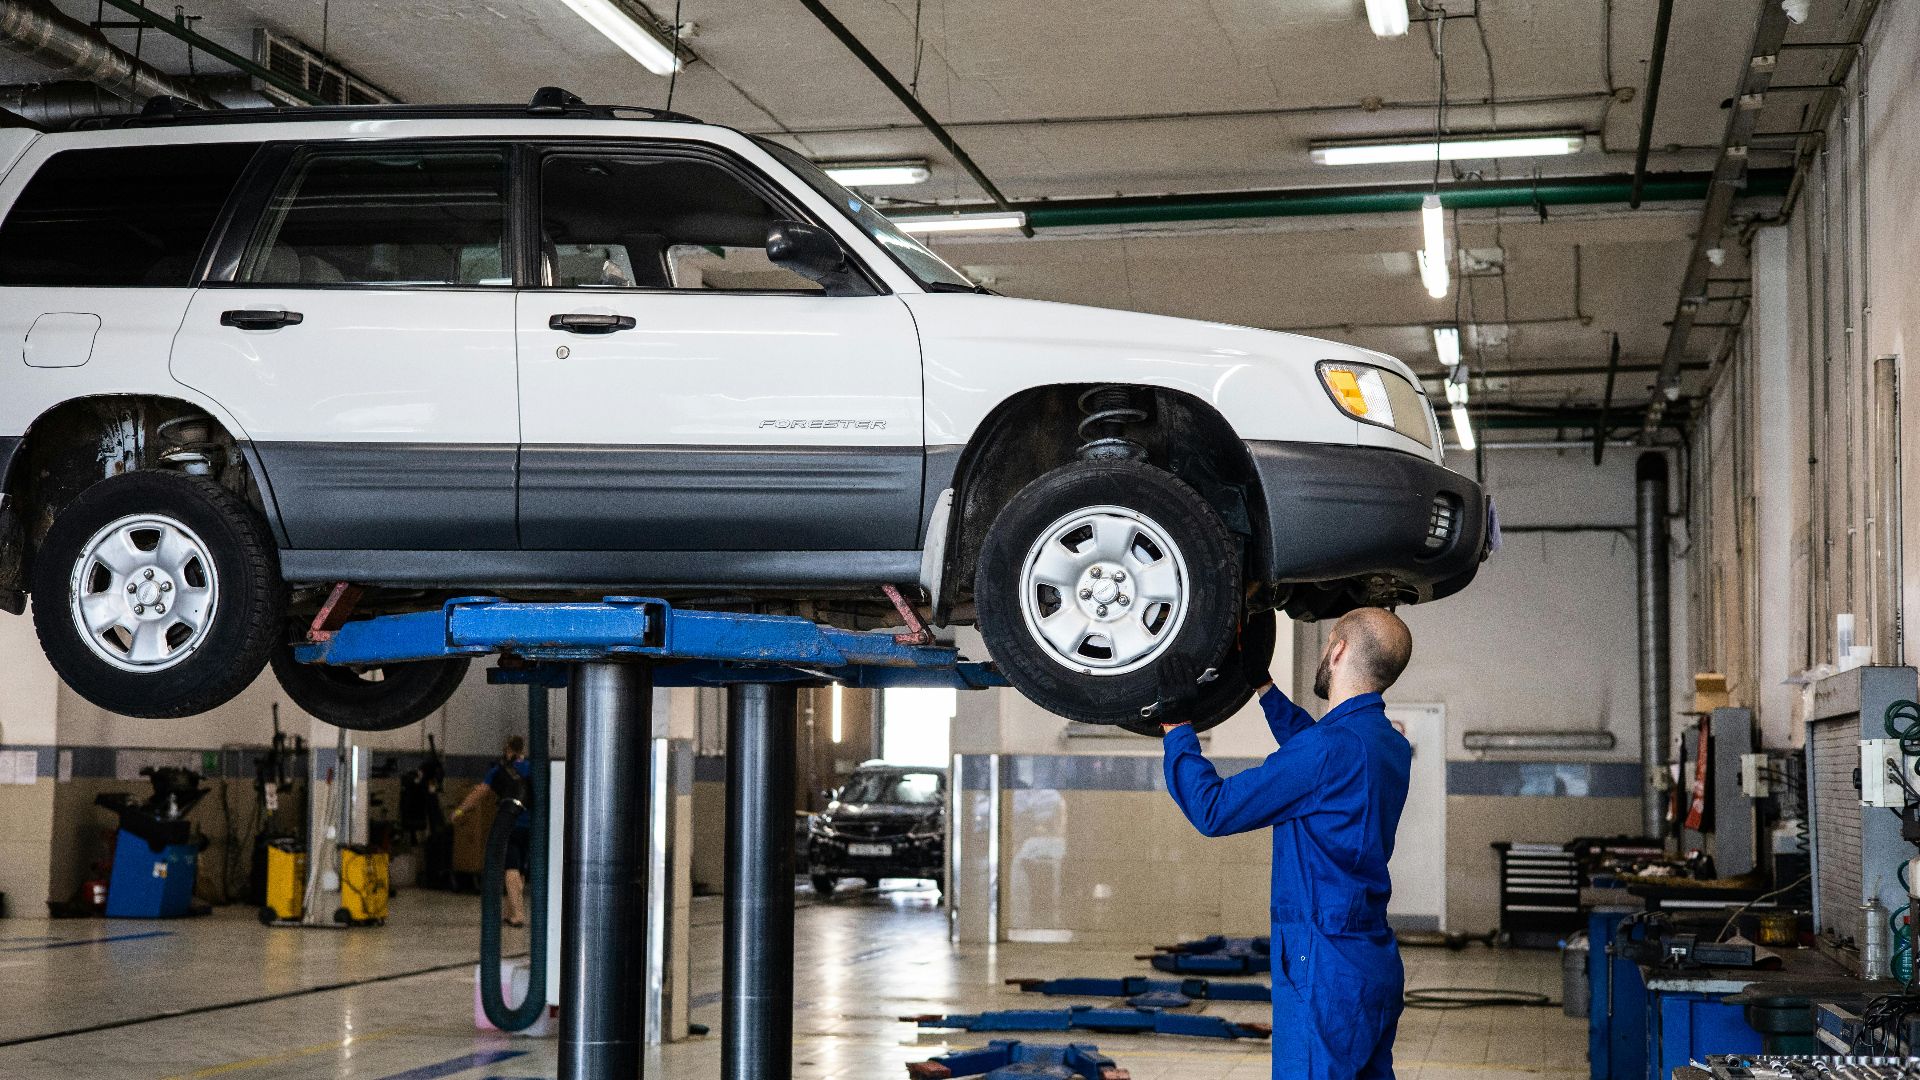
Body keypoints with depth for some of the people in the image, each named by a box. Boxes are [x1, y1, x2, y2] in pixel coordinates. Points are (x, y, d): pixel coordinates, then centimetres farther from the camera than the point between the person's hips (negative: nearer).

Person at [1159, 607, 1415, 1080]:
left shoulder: (1329, 747, -19)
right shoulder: (1391, 746, 9)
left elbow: (1213, 810, -14)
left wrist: (1175, 727, -4)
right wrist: (1263, 685, 34)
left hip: (1325, 968, -9)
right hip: (1377, 962, 9)